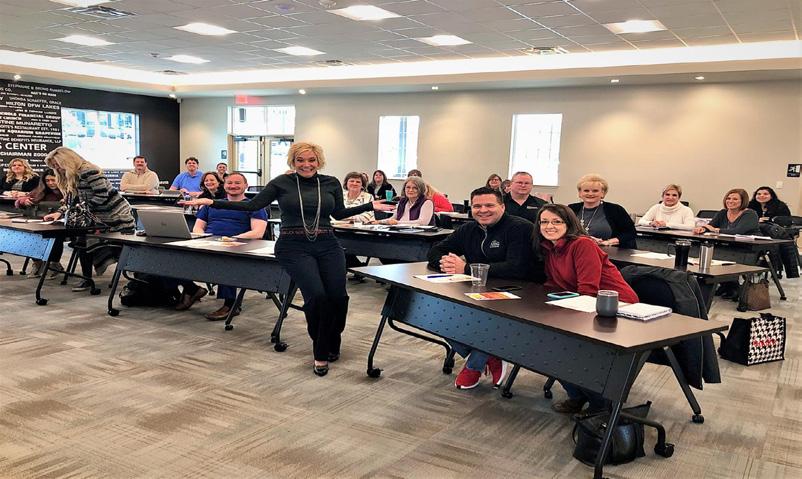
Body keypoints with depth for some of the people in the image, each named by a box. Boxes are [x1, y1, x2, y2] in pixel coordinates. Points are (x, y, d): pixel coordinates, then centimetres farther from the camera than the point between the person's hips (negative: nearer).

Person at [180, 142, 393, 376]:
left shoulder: (331, 183, 9)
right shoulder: (282, 183, 3)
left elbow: (339, 213, 19)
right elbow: (252, 205, 2)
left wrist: (371, 206, 13)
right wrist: (211, 202, -4)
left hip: (328, 245, 3)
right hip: (294, 247, -3)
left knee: (338, 296, -10)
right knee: (316, 295, -21)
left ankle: (331, 346, 20)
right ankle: (321, 352, 2)